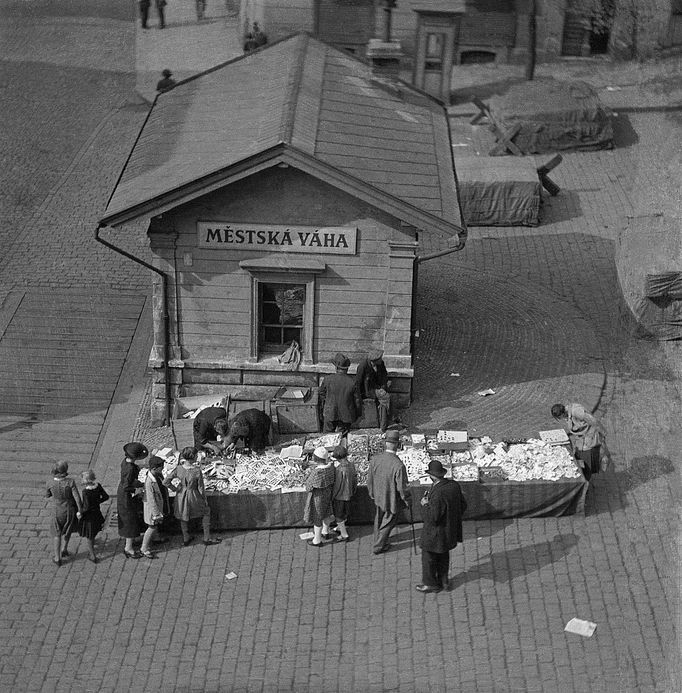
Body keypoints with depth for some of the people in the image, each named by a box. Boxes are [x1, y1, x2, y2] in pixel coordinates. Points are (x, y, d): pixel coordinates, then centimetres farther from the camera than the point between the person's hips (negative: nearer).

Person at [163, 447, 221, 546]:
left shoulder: (178, 469, -16)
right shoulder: (197, 471, -25)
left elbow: (166, 481, -14)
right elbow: (201, 488, -15)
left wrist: (175, 489, 1)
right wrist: (205, 500, 1)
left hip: (181, 496, 3)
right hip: (194, 497, -3)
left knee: (184, 517, 27)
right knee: (206, 513, 23)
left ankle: (186, 539, 44)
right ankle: (207, 539, 26)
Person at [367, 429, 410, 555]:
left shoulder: (375, 459, -16)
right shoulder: (398, 465, -34)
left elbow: (370, 479, -3)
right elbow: (401, 487, -25)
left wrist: (372, 493, 15)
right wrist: (406, 499, -6)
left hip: (379, 496, 5)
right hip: (392, 499, -5)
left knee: (379, 518, 28)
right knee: (389, 521, 18)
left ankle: (379, 539, 49)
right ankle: (379, 546, 32)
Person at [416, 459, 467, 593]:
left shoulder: (438, 494, -33)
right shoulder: (454, 485, -8)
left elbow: (432, 518, -29)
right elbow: (463, 505, 4)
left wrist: (425, 505, -14)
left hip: (436, 534, -8)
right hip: (450, 530, 8)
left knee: (429, 557, 13)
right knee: (443, 556, 26)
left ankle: (430, 584, 26)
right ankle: (443, 580, 39)